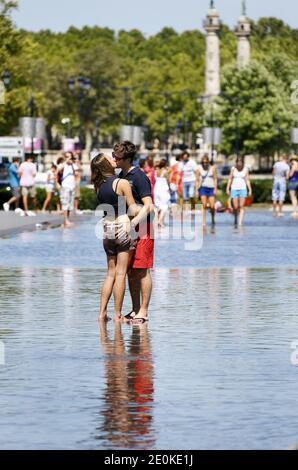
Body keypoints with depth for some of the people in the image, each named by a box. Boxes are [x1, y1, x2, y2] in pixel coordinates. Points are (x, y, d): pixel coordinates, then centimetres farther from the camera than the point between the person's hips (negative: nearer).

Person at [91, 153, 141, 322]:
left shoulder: (99, 186, 8)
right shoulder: (122, 183, -10)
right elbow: (133, 209, -6)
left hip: (107, 229, 6)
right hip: (123, 228, -6)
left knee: (111, 273, 13)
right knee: (121, 274, -1)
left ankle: (102, 313, 9)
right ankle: (118, 314, -1)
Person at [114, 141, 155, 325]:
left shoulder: (139, 177, -15)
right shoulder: (121, 176, 12)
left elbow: (148, 206, -21)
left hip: (142, 228, -9)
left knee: (142, 270, -6)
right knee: (131, 271, 9)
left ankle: (143, 312, -3)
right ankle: (135, 310, 15)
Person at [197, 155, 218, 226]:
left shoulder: (212, 168, 0)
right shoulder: (199, 169, 1)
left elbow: (215, 179, 2)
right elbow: (197, 180, 4)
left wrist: (215, 189, -5)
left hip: (211, 188, 0)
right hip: (203, 188, 0)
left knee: (212, 206, -4)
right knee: (204, 205, -12)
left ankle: (213, 219, 23)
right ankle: (204, 222, -11)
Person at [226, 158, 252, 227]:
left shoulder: (246, 169, 1)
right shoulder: (233, 169, 2)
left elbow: (247, 180, 3)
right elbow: (230, 179, 7)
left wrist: (250, 190, -2)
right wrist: (227, 189, 2)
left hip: (243, 189, -1)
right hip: (234, 189, 1)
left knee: (241, 207, -11)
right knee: (235, 207, -2)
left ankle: (240, 223, -16)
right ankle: (236, 219, 25)